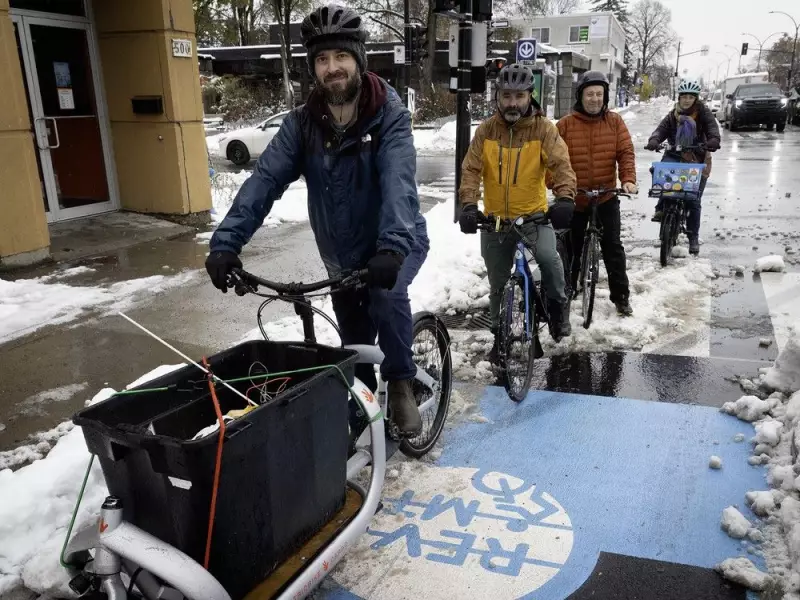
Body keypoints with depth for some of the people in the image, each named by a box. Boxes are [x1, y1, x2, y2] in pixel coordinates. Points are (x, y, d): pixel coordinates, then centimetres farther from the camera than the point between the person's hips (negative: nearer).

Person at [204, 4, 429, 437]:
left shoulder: (389, 116, -19)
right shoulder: (302, 124, -10)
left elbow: (398, 181, -34)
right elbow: (265, 179, -20)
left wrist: (393, 246, -51)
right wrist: (226, 242, -33)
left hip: (396, 244, -3)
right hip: (342, 254, 4)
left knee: (386, 296, -33)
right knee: (354, 344, 13)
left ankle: (401, 383, -10)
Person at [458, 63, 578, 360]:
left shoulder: (543, 128, -7)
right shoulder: (486, 130, -3)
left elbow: (561, 163, -19)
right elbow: (471, 169, -11)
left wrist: (565, 197, -37)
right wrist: (468, 205, -28)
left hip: (534, 215, -2)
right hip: (494, 219, 2)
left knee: (548, 257, -29)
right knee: (498, 285, 12)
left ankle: (557, 305, -1)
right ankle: (500, 334, 33)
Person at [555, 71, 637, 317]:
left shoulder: (615, 121, 0)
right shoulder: (566, 124, -5)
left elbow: (626, 152, -4)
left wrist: (628, 179, -19)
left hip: (606, 197, 1)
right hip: (573, 199, 0)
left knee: (613, 247, 5)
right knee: (571, 249, 12)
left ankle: (621, 296, 16)